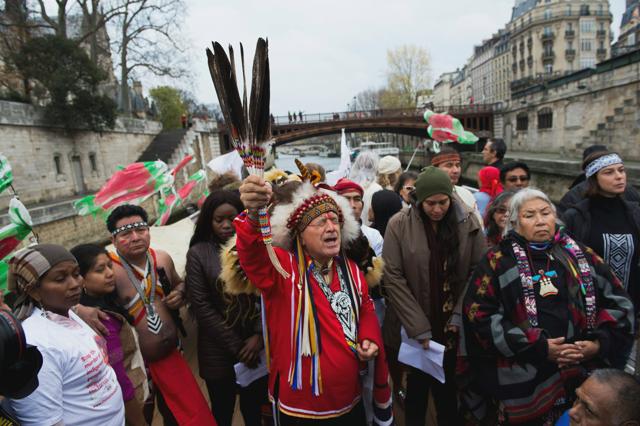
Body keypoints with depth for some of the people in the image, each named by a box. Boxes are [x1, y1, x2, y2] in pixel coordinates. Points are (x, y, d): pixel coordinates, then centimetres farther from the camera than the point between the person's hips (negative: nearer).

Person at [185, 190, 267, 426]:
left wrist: (258, 335, -12)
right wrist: (236, 346, -9)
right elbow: (201, 306, -9)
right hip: (218, 351, -1)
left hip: (256, 345, 1)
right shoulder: (198, 253, -6)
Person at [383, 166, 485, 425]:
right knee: (418, 386, 15)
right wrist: (419, 327, -15)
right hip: (415, 328, -1)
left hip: (454, 326, 2)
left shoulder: (469, 222, -5)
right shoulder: (399, 225, -12)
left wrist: (460, 316, -10)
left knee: (449, 389, 14)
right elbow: (393, 278, -13)